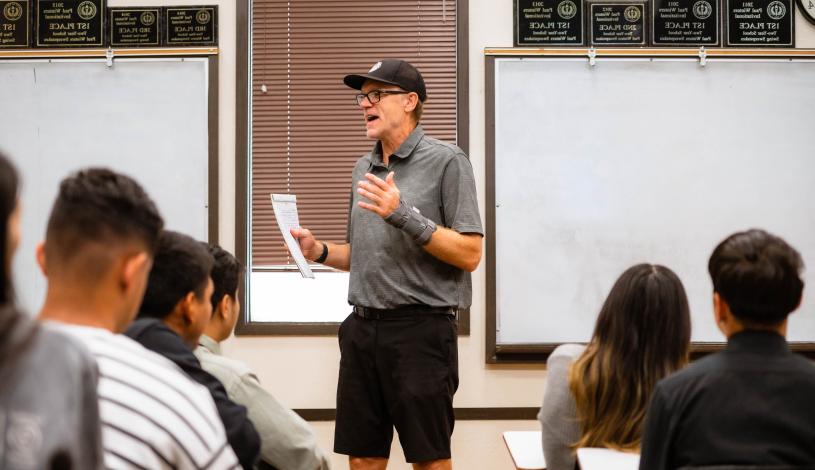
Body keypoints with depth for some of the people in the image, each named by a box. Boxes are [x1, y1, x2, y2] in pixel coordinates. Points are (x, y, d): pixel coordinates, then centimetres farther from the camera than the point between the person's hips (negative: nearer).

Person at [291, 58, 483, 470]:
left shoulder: (445, 161, -6)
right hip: (362, 328, 6)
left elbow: (469, 254, -11)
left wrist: (405, 215, -19)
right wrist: (320, 251, 4)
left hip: (421, 328, -6)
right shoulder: (363, 168, 14)